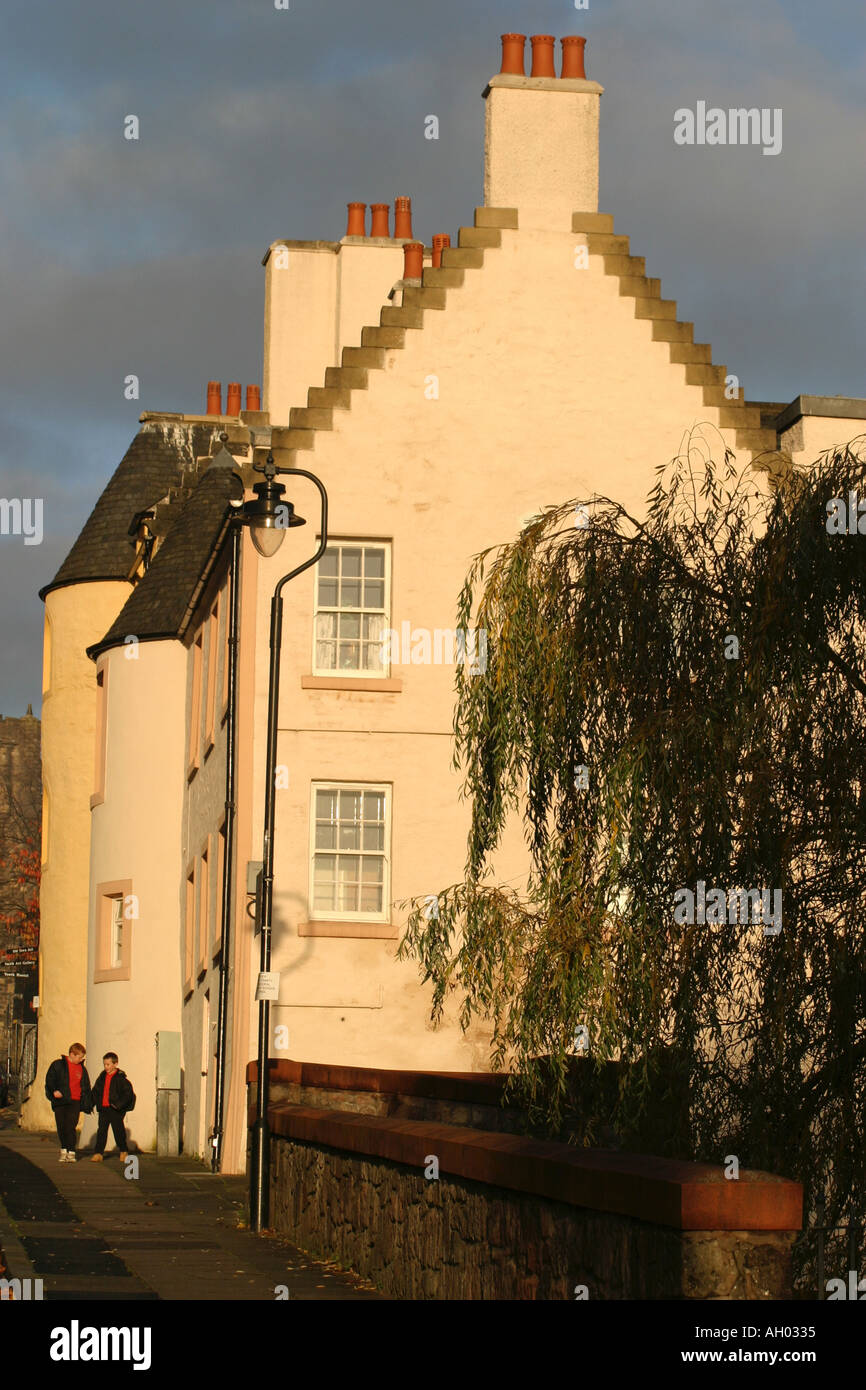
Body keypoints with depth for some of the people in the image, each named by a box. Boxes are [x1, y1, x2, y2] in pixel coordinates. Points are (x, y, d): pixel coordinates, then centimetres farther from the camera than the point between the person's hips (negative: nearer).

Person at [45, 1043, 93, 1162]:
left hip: (75, 1102, 1)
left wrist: (87, 1103, 14)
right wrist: (54, 1091, -16)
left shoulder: (82, 1069, 13)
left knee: (70, 1127, -10)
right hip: (60, 1102, -1)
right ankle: (63, 1150, 22)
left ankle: (71, 1152, -5)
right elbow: (49, 1080, 2)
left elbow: (86, 1087, 19)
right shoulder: (58, 1065, 3)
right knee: (61, 1127, 3)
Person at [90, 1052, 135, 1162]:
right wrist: (95, 1102, 4)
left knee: (118, 1130, 5)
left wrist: (119, 1105, -18)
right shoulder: (102, 1076, 9)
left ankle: (123, 1151, 23)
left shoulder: (121, 1077, -8)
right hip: (103, 1109, 5)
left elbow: (128, 1093, -11)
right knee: (101, 1131, 0)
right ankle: (98, 1154, -1)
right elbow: (95, 1091, 19)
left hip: (116, 1110, -5)